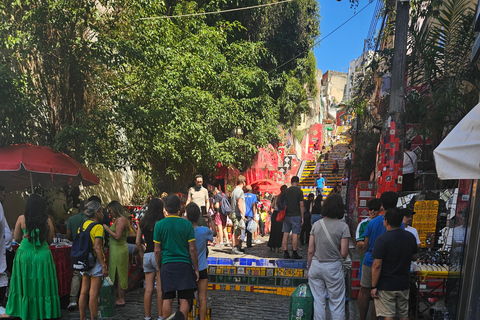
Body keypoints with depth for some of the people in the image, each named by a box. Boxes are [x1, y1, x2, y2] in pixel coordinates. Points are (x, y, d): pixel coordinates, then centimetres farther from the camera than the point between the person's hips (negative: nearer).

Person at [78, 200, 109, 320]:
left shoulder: (83, 225, 8)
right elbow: (97, 248, -21)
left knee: (84, 291, 16)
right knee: (93, 294, -1)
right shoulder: (98, 227, -15)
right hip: (95, 262, -8)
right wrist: (104, 266, -18)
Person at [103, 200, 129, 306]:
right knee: (119, 275, 13)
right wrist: (108, 229, 11)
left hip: (119, 251, -10)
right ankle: (121, 298, 20)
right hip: (116, 250, 10)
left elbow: (117, 236, -21)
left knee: (119, 275, -2)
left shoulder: (121, 219, -15)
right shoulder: (118, 219, 15)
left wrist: (107, 229, -11)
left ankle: (121, 300, 6)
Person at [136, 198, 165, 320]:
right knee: (160, 288, 3)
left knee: (148, 289, 11)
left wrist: (143, 256, 18)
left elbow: (138, 242, 10)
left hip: (147, 256, 5)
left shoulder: (142, 223, 8)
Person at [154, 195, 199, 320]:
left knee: (167, 299, 10)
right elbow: (192, 249, -4)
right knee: (184, 300, 6)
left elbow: (157, 251, 0)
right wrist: (196, 269, 4)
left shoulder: (159, 225, -3)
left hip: (167, 266, 1)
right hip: (184, 265, -1)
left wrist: (160, 267, 13)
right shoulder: (187, 224, -4)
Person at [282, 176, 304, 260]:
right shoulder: (299, 191, -5)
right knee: (295, 234, -1)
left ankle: (285, 253, 9)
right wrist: (302, 217, 0)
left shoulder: (286, 191, 6)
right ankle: (294, 253, 4)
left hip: (287, 215, 4)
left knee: (286, 234, 6)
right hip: (296, 215, -4)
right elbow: (301, 205, -6)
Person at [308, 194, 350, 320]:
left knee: (318, 301, 11)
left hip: (316, 266, 3)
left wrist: (309, 268, 12)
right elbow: (344, 253, -12)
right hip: (333, 267, -2)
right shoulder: (343, 226, -9)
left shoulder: (316, 224, -1)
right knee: (336, 303, 10)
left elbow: (310, 251, 0)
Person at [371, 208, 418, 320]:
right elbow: (414, 257, 14)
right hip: (404, 284, 6)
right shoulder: (410, 237, -1)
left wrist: (373, 286, -13)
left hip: (386, 286, -6)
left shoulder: (382, 239, -19)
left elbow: (377, 265, -20)